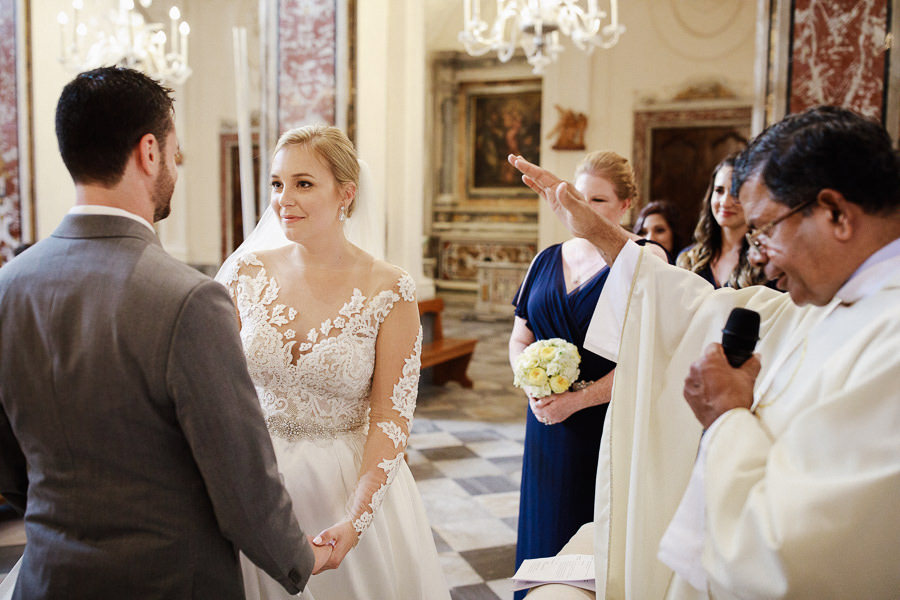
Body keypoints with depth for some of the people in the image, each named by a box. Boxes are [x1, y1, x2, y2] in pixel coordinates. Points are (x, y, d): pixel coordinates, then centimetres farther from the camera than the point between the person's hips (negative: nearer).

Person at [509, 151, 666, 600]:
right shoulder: (547, 260, 10)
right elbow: (519, 340, 13)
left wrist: (577, 398, -17)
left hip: (611, 425, -5)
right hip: (548, 423, 5)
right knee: (545, 532, 13)